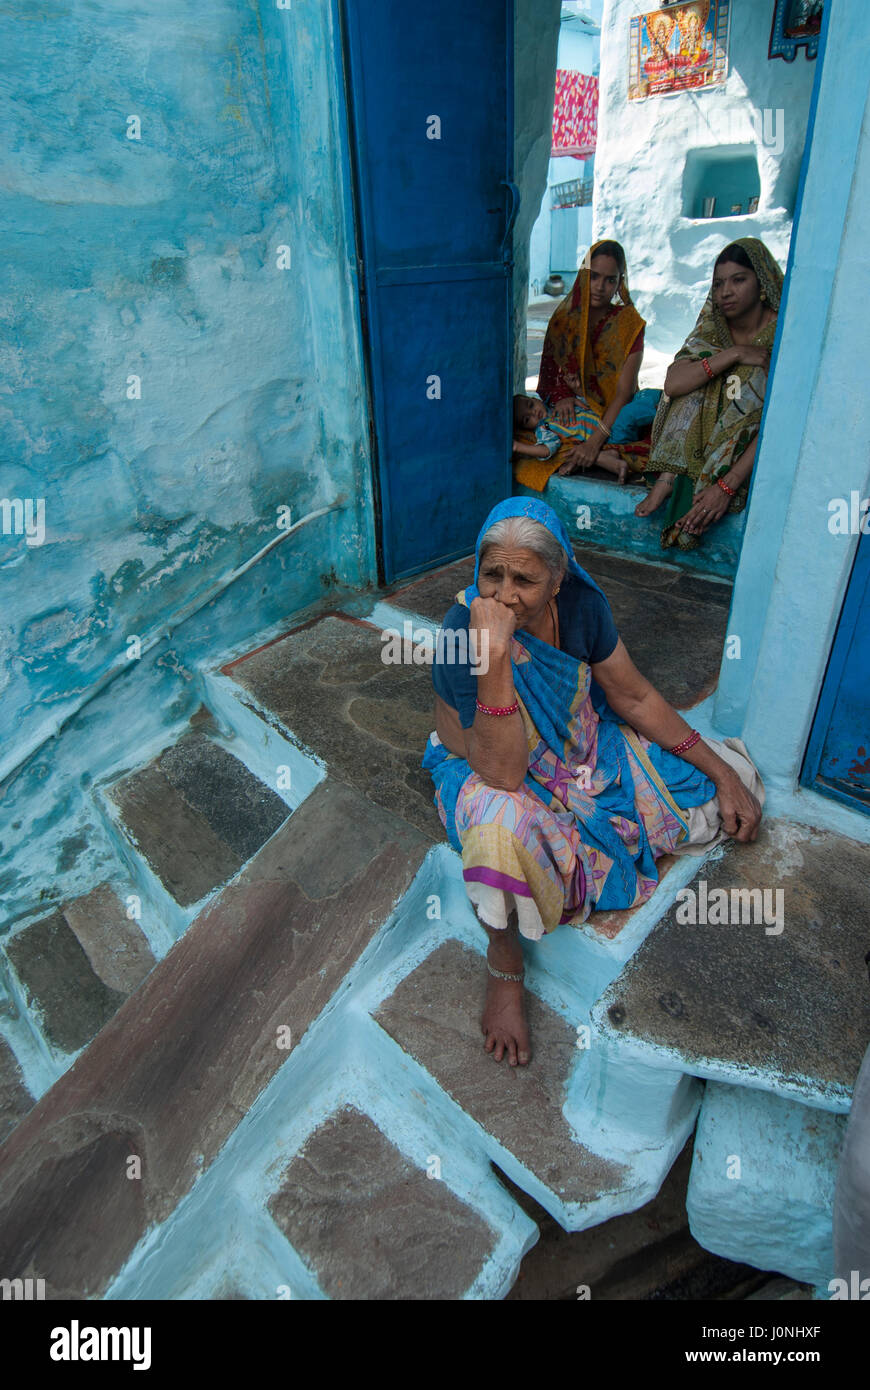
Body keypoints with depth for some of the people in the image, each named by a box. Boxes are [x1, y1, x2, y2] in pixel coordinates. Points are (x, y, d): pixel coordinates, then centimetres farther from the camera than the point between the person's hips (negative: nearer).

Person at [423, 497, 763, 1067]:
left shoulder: (581, 604, -17)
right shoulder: (461, 635, -30)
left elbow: (635, 697, -2)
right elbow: (504, 772, -35)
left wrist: (723, 772, 1)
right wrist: (492, 654, -46)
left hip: (582, 751, 5)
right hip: (489, 772, -5)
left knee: (734, 788, 0)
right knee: (504, 826, -43)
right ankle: (505, 969, -13)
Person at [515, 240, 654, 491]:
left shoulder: (629, 323, -3)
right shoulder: (565, 317, 5)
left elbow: (624, 391, -13)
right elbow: (550, 370, 11)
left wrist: (597, 438, -29)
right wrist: (561, 396, -15)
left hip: (612, 417, -2)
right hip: (570, 411, 2)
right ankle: (603, 458, -29)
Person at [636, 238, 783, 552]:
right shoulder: (711, 329, 0)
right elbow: (672, 384, -15)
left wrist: (727, 485, -35)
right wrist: (733, 355, -25)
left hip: (750, 449, -4)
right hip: (703, 436, 4)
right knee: (698, 378, -17)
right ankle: (669, 476, -22)